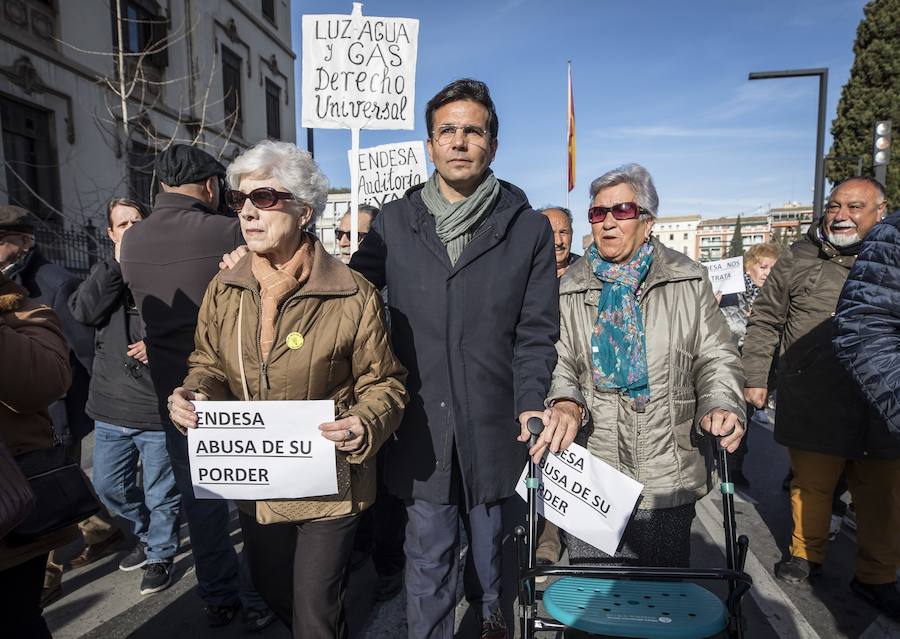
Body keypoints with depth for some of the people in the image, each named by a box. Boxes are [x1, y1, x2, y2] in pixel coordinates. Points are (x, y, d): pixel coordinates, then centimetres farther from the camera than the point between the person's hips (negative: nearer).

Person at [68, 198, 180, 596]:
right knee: (108, 485, 19)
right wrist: (119, 260, -15)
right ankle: (149, 535, 43)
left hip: (158, 408, -5)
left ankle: (160, 555, 32)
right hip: (111, 406, 6)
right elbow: (83, 311, -11)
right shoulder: (106, 273, 8)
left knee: (161, 492, 9)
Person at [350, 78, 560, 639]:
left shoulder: (529, 228, 1)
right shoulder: (395, 223, 4)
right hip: (421, 425, 0)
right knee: (428, 557, 12)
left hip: (494, 426, 1)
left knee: (492, 545, 21)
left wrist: (531, 405, -12)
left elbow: (536, 333, -1)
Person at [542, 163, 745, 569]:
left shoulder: (688, 282, 4)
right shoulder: (569, 289, 4)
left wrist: (720, 406, -13)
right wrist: (566, 404, -20)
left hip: (669, 480, 0)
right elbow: (558, 363, 0)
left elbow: (716, 358, 6)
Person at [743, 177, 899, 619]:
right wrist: (755, 378, 3)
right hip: (814, 408, -1)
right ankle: (806, 554, 33)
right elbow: (764, 322, 7)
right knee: (810, 486, 11)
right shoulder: (800, 260, 3)